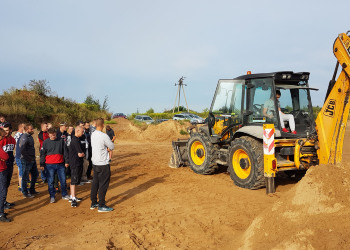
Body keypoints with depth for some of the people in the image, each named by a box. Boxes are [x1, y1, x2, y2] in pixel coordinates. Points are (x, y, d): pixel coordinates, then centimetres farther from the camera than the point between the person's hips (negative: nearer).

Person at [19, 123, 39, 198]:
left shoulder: (30, 136, 10)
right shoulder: (24, 137, -18)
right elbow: (22, 150, -26)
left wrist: (33, 157, 11)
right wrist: (29, 158, -19)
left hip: (32, 160, 9)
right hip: (26, 161, -9)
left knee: (35, 174, 18)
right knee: (25, 177, 3)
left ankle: (32, 190, 31)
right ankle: (25, 193, 15)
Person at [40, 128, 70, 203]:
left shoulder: (61, 141, 6)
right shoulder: (45, 142, 4)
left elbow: (65, 151, 9)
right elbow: (42, 154, 6)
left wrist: (66, 161, 6)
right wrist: (42, 164, 2)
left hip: (60, 164, 1)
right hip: (50, 165, -1)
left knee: (63, 180, 5)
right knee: (50, 181, 2)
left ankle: (64, 195, 19)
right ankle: (52, 196, 13)